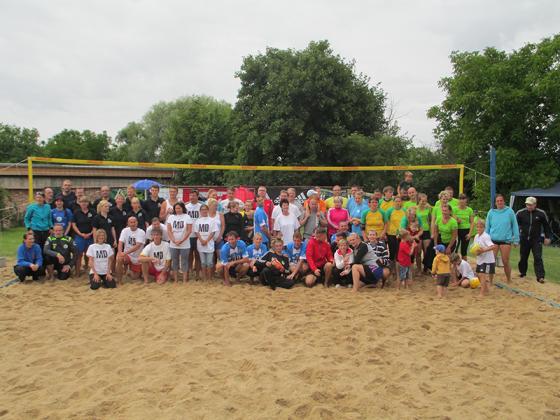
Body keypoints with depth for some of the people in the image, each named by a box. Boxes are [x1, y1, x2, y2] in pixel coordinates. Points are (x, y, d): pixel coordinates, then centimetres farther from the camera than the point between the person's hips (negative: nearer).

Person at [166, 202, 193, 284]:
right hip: (173, 245, 2)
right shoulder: (171, 217, 5)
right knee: (174, 262, 8)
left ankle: (185, 280, 10)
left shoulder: (187, 217, -2)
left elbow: (189, 231, -7)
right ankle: (175, 280, 15)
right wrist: (174, 240, -11)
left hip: (185, 245, -2)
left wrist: (181, 241, -14)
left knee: (184, 262, 4)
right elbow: (169, 230, 1)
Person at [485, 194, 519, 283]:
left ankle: (509, 280, 23)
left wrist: (516, 240, 0)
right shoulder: (491, 212, 3)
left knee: (505, 262, 4)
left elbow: (515, 226, 1)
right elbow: (487, 227, 9)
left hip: (506, 240, -2)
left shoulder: (509, 211, -3)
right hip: (493, 240, 2)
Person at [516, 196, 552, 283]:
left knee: (538, 258, -8)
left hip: (536, 240, -1)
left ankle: (540, 276, -8)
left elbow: (546, 226, 7)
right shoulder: (520, 213, -5)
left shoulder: (541, 213, -4)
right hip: (524, 239, 1)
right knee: (523, 257, 12)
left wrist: (547, 237, 8)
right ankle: (522, 272, 32)